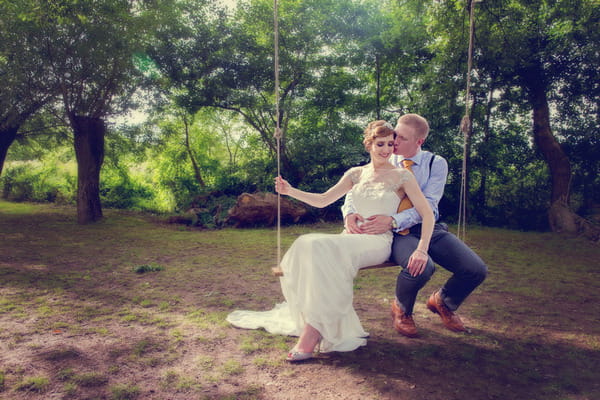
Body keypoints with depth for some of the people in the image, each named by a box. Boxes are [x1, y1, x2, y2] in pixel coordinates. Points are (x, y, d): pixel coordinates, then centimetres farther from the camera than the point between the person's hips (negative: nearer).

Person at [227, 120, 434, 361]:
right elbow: (322, 200, 16)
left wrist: (421, 249, -17)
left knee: (321, 249, -33)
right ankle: (303, 319, -19)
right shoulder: (356, 174, 15)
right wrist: (290, 191, 2)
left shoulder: (402, 176, 3)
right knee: (305, 246, -27)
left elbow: (427, 214, -2)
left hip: (378, 242, -4)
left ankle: (314, 331, -28)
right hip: (351, 237, 5)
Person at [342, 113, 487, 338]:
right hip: (398, 234, -2)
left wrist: (393, 221, -27)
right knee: (421, 267, -34)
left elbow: (428, 205, -11)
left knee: (476, 270, -16)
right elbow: (354, 191, 4)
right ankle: (401, 310, 2)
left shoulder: (436, 164, 1)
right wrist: (349, 213, -21)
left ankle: (443, 302, 19)